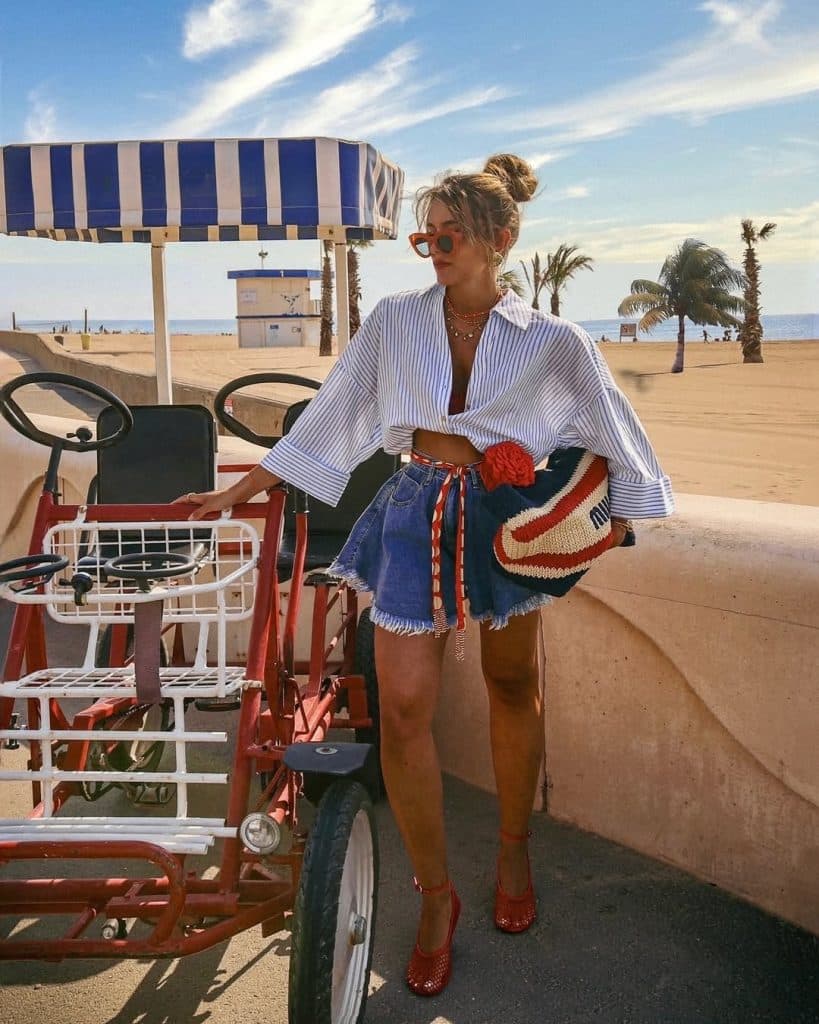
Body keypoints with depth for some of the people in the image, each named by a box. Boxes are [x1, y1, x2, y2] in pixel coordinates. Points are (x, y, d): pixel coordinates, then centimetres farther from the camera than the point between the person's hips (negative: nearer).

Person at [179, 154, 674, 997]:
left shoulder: (550, 341, -4)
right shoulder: (394, 321, 0)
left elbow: (612, 431, 6)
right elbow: (328, 419, 5)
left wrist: (619, 518, 6)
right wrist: (241, 491, 4)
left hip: (507, 515, 0)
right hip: (417, 512, 1)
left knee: (512, 690, 13)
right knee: (403, 706, -6)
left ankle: (514, 850, 37)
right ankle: (436, 895, 12)